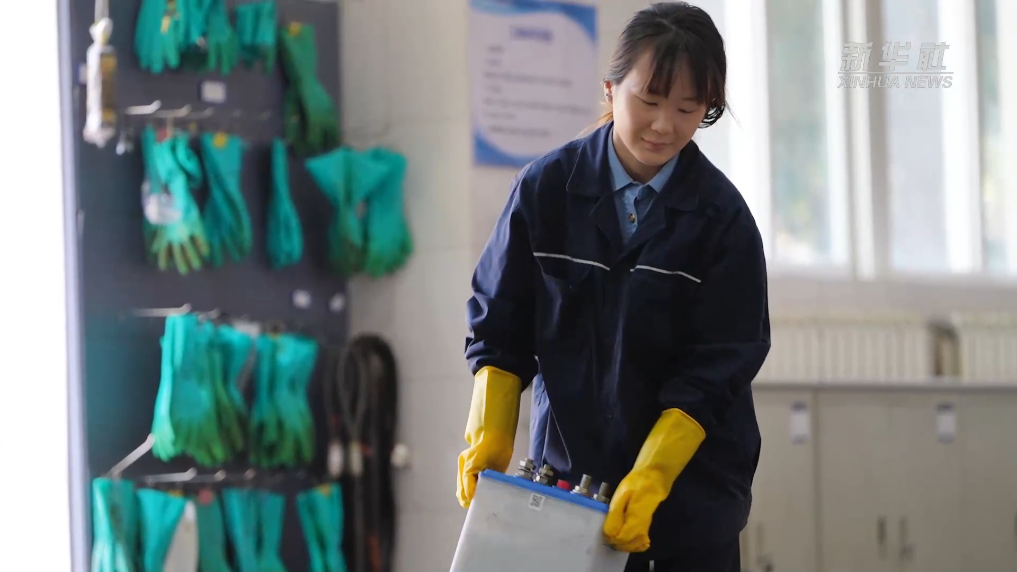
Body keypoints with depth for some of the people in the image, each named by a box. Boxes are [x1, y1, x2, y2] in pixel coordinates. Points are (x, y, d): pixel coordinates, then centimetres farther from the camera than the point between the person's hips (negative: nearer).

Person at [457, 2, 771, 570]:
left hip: (693, 483, -1)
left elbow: (715, 371, -10)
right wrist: (490, 436, -11)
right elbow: (500, 327, 2)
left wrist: (651, 477, -21)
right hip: (568, 473, 1)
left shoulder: (722, 217, -8)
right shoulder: (546, 188, -4)